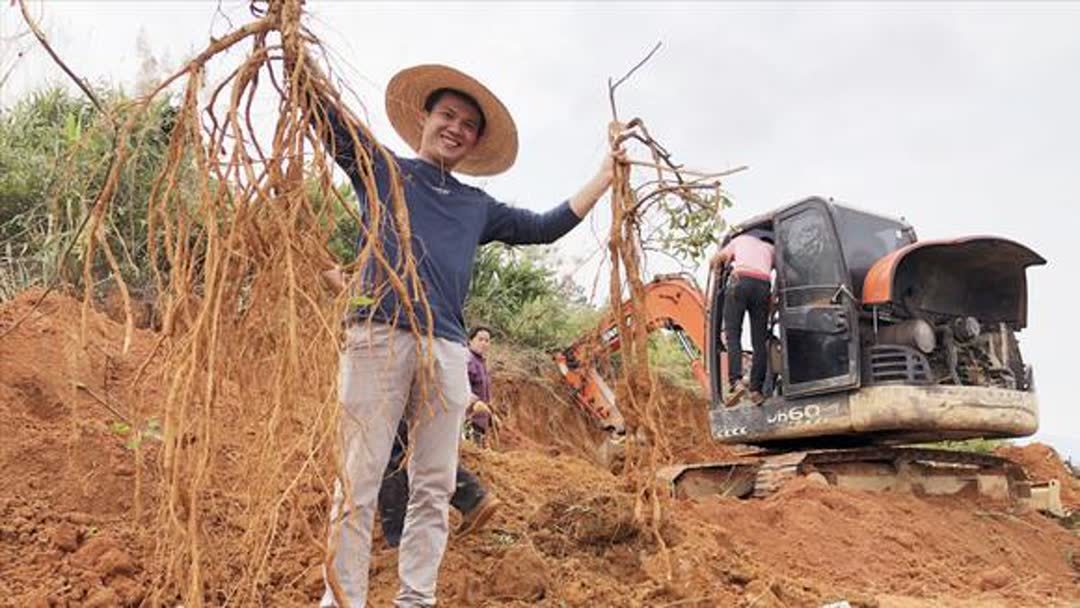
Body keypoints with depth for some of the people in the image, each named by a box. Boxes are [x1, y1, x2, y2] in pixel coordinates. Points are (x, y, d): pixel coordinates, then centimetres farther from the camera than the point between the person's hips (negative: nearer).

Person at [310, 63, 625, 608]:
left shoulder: (478, 207, 25)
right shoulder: (382, 170, 16)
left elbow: (546, 227, 25)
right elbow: (324, 110, 9)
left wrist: (605, 175, 25)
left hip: (447, 351, 4)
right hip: (379, 336, -4)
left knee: (434, 489, 1)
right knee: (358, 480, -6)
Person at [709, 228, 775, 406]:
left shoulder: (740, 239, 31)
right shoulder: (771, 248, 34)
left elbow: (715, 261, 36)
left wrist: (725, 264, 56)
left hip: (741, 280, -2)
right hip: (763, 285, 2)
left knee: (732, 335, -7)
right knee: (759, 341, 3)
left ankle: (736, 381, -25)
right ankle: (756, 389, -4)